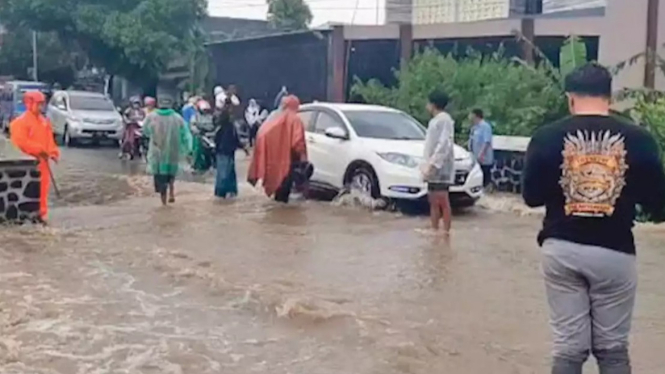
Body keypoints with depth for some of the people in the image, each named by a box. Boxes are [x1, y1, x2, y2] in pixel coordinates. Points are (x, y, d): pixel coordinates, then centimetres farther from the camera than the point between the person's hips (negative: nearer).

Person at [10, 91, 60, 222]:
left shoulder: (44, 121, 14)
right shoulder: (21, 122, -11)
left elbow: (49, 139, 16)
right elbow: (21, 141, -18)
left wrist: (53, 152, 0)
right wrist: (39, 149, -21)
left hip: (42, 160, 8)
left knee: (43, 186, 10)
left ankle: (41, 213, 17)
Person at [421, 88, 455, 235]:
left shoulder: (444, 119, -12)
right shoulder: (436, 120, 19)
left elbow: (444, 144, -21)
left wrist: (433, 164, -25)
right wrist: (428, 164, 19)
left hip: (440, 168, -11)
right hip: (433, 168, 11)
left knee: (443, 201, -10)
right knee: (434, 201, 13)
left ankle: (446, 232, -9)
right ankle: (434, 230, 19)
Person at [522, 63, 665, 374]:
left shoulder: (547, 137, -5)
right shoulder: (638, 139, -5)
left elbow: (531, 196, 1)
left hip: (562, 250, 0)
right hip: (615, 253, 0)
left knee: (568, 347, 8)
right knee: (613, 349, 13)